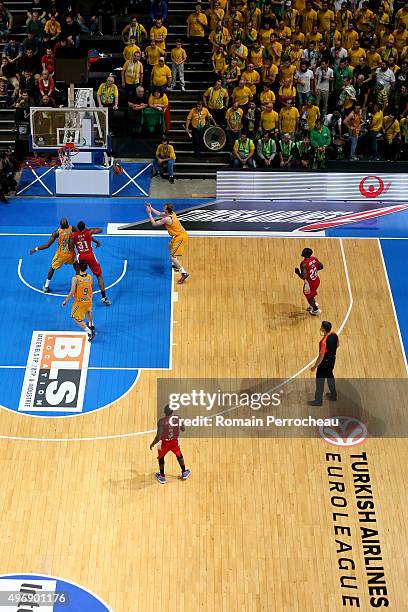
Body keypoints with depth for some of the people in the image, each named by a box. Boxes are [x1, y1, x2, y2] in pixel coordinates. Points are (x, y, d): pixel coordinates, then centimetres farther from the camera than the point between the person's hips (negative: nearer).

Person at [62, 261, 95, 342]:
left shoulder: (75, 278, -24)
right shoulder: (90, 277, -11)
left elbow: (72, 293, -23)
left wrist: (65, 301, -8)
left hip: (79, 302, -5)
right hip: (88, 300, 5)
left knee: (76, 318, 14)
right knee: (88, 311, 37)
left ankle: (89, 332, -1)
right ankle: (91, 325, 59)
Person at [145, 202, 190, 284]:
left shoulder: (167, 219, -23)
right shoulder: (172, 213, 4)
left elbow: (154, 224, -12)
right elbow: (159, 214, 23)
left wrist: (149, 213, -5)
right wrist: (151, 208, 22)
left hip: (180, 237, -10)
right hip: (182, 234, 10)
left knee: (172, 257, -12)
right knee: (170, 246, 34)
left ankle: (184, 274, -20)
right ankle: (176, 265, 45)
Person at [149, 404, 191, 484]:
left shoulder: (161, 421, -25)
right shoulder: (177, 418, -15)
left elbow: (158, 437, -24)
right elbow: (183, 429, 1)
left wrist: (153, 444, -8)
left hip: (164, 443, -3)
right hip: (174, 442, 3)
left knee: (161, 457, 25)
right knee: (179, 455, 30)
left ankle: (162, 477, 33)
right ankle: (184, 473, 44)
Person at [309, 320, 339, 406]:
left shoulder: (324, 342, -34)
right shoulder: (334, 335, -11)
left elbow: (321, 356, -28)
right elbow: (337, 345, 8)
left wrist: (314, 367, -17)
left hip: (324, 362, -8)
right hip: (332, 359, 8)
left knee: (320, 381, 8)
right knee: (330, 376, 28)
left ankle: (318, 400, 21)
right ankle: (333, 395, 44)